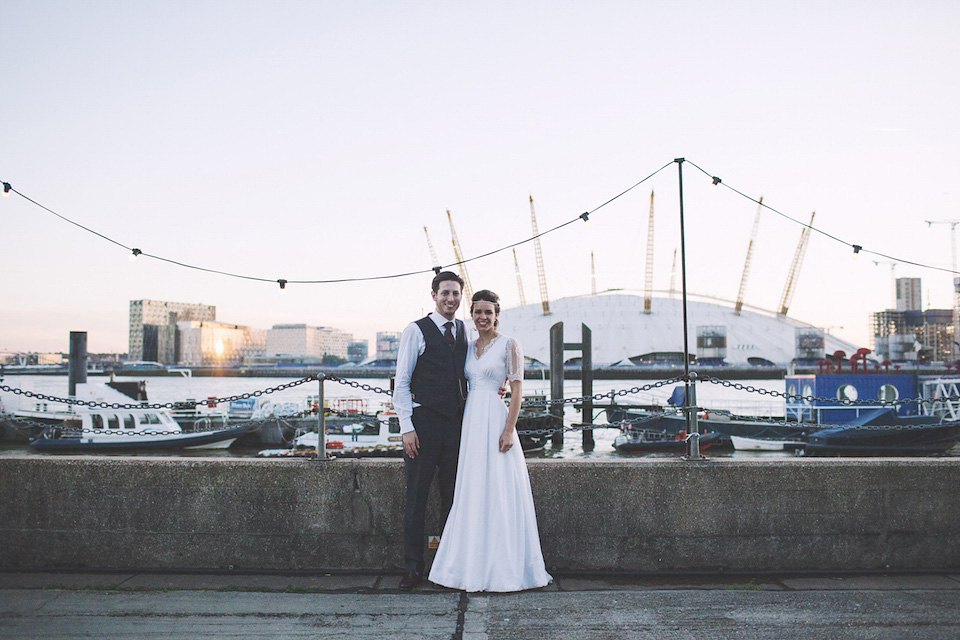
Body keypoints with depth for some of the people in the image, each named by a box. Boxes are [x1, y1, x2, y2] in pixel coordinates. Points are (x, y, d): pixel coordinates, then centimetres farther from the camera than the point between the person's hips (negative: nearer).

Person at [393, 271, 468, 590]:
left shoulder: (464, 331, 13)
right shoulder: (416, 331, -2)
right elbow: (401, 383, -4)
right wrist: (406, 427, -12)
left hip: (456, 421, 5)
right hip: (424, 421, -5)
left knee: (452, 495, 10)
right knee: (417, 496, 1)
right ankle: (413, 568, 10)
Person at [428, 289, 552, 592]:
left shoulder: (508, 344, -3)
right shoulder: (469, 346, 15)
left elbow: (517, 389, -8)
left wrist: (509, 429, -16)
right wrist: (464, 424, 9)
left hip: (495, 419, -6)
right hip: (471, 420, 6)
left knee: (497, 492, -4)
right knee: (473, 493, 8)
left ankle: (503, 567, 5)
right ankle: (476, 566, 17)